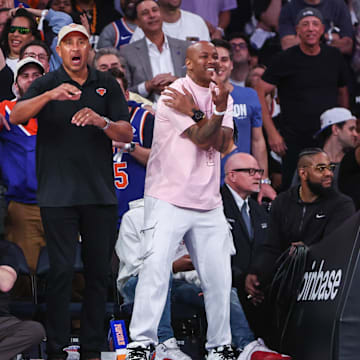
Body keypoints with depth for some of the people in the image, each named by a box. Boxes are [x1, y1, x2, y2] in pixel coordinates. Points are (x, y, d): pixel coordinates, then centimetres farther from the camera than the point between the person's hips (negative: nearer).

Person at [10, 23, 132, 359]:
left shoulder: (107, 85, 9)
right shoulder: (47, 84, 3)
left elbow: (127, 134, 2)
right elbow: (16, 116, -14)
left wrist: (101, 121, -19)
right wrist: (50, 96, -30)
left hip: (100, 193, 3)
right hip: (58, 193, -3)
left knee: (98, 272, 5)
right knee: (61, 271, -6)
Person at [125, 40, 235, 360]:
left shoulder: (223, 97, 13)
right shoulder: (174, 94, -7)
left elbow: (221, 144, -3)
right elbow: (202, 139, -12)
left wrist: (194, 112, -14)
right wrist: (218, 111, -17)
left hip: (208, 202, 6)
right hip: (169, 199, -6)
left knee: (219, 277, 4)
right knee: (156, 268, -15)